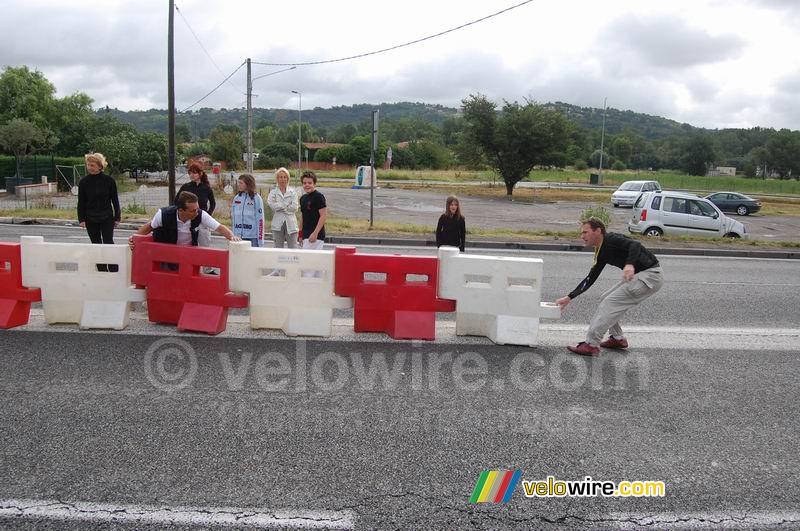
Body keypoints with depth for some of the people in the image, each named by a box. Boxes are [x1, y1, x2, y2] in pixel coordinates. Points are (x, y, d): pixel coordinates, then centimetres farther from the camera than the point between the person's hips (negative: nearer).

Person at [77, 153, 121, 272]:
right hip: (91, 219, 2)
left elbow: (115, 200, 2)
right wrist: (81, 219, -2)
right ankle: (102, 270, 14)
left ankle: (114, 270, -3)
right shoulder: (84, 182, 0)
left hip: (107, 218, -2)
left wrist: (117, 217, 0)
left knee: (108, 243, -6)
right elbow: (81, 202, 4)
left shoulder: (109, 180, -4)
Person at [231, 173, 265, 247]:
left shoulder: (256, 198, -5)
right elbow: (233, 216, 15)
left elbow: (260, 219, -7)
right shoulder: (236, 198, 9)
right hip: (238, 236, 5)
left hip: (252, 237, -4)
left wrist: (260, 241, -11)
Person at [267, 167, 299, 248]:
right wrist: (287, 204, -6)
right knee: (278, 249, 5)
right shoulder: (273, 192, 8)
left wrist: (280, 206, -3)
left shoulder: (292, 191, 7)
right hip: (278, 224, 1)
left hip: (290, 224, -1)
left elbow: (294, 207, -4)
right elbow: (272, 204, -9)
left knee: (293, 248, -3)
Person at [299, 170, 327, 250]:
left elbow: (324, 216, -15)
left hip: (316, 235, -8)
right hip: (306, 235, 8)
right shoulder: (303, 198, 15)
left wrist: (315, 233, -20)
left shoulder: (318, 197, -9)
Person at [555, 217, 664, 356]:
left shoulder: (611, 239, -15)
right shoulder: (601, 252, 12)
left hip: (650, 275, -10)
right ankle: (617, 339, 23)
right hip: (638, 276, 10)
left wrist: (630, 264, -49)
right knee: (606, 299, 15)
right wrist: (569, 298, 11)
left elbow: (635, 245, -32)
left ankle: (591, 345, -12)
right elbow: (590, 279, 15)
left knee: (611, 302, -14)